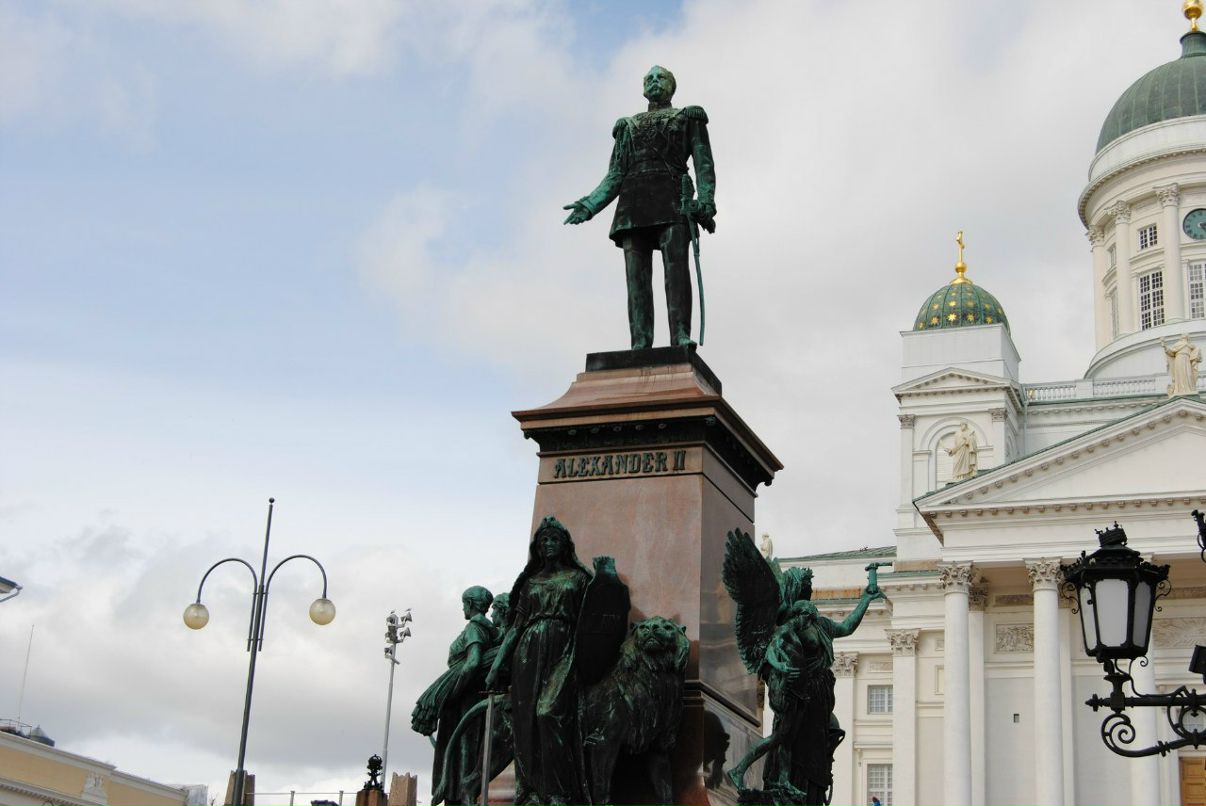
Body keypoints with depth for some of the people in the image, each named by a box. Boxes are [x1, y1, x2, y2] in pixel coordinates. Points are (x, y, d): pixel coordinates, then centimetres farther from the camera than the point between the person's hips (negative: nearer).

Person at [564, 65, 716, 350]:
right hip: (634, 203, 3)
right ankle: (640, 345, -21)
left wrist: (706, 202, -13)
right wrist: (589, 205, 1)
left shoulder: (689, 119, 19)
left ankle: (681, 339, -33)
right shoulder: (628, 127, 28)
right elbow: (615, 176, 18)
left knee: (676, 266, -21)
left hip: (671, 200, -3)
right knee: (637, 274, -11)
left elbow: (704, 164, 6)